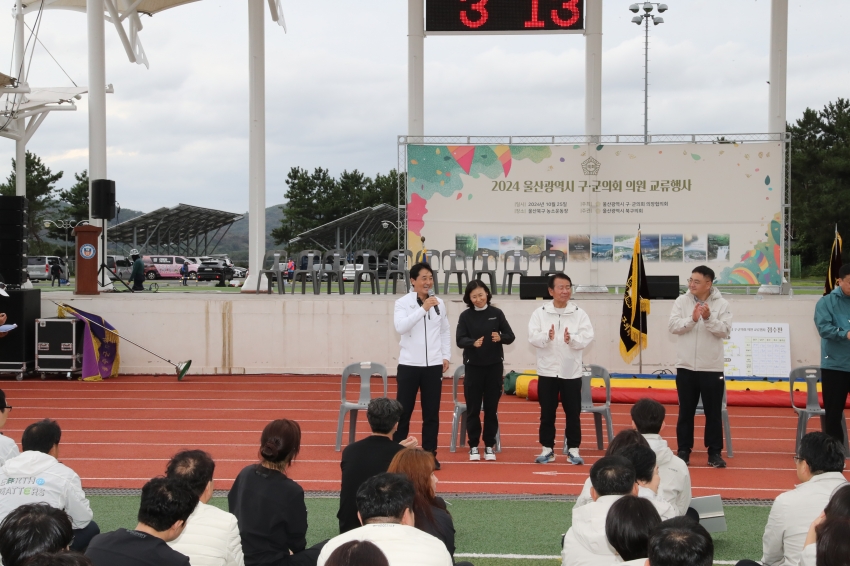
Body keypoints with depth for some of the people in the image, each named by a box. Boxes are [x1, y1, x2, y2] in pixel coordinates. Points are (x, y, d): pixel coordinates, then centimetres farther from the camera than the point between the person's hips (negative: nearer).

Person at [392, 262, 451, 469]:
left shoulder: (439, 303, 7)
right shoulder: (403, 303, -5)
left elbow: (445, 331, 15)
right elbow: (400, 327, -21)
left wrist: (446, 356, 7)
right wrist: (423, 309, -26)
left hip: (433, 365, 3)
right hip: (409, 365, -3)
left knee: (432, 412, 7)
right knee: (404, 411, 2)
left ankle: (430, 454, 15)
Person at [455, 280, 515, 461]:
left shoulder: (496, 313, 1)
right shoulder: (465, 316, -2)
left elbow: (510, 336, 0)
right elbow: (460, 340, -9)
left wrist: (500, 337, -22)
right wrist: (473, 343, -29)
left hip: (494, 366, 1)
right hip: (473, 366, -1)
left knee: (491, 407, 6)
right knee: (473, 408, 3)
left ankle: (489, 445, 15)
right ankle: (473, 445, 13)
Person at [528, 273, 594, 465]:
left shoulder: (579, 314, 0)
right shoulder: (540, 313, 0)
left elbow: (587, 337, -9)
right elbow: (533, 336, -10)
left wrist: (572, 339, -29)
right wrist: (547, 337, -30)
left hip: (571, 371, 0)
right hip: (547, 370, 0)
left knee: (573, 412, 4)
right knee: (547, 413, 7)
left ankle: (573, 449, 14)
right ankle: (547, 449, 17)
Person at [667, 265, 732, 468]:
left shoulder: (721, 304, -3)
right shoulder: (682, 301, 1)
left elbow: (725, 330, -12)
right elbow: (672, 326, -9)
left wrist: (708, 318, -26)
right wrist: (692, 319, -22)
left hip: (712, 367, -1)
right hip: (686, 366, 1)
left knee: (713, 413, 6)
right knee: (686, 412, 9)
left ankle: (714, 453, 15)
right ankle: (683, 452, 18)